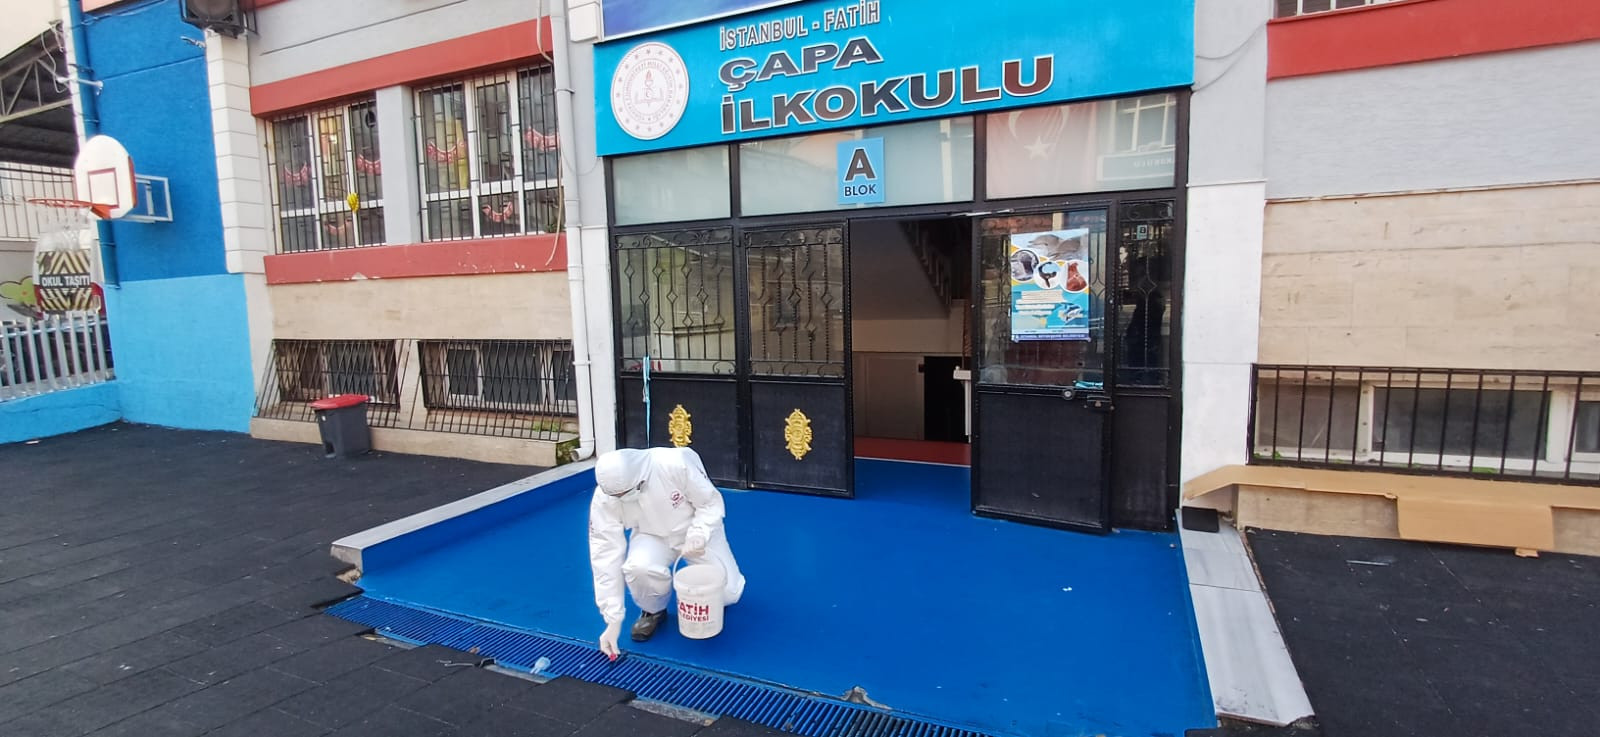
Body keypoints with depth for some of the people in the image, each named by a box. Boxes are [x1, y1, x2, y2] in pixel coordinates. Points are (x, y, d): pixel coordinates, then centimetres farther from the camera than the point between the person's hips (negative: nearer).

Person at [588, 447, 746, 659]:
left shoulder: (677, 464, -36)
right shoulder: (604, 499, -27)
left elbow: (711, 502, -19)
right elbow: (606, 557, -22)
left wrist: (697, 536, -35)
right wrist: (613, 620, -21)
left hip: (699, 529, -1)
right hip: (652, 536, 1)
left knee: (728, 593, -12)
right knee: (638, 567, -32)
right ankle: (653, 610, 2)